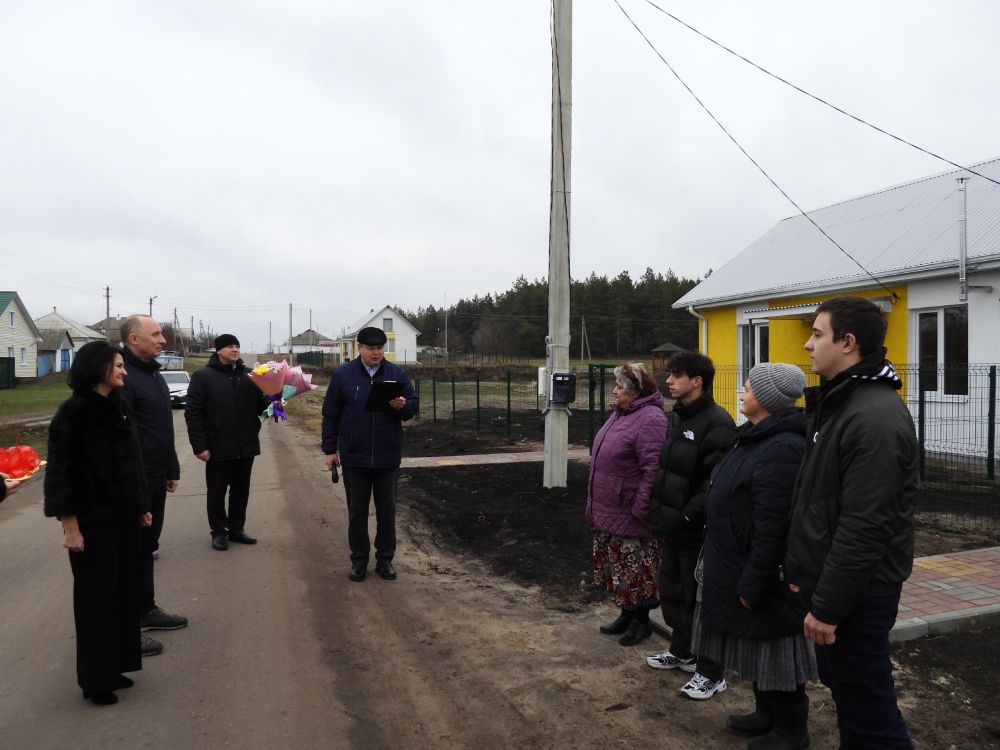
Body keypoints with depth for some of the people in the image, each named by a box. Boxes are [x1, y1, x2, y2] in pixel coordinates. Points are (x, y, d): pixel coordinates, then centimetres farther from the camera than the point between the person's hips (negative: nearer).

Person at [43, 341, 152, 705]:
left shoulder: (120, 408, 6)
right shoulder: (73, 412, -13)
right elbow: (61, 470, -14)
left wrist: (141, 507, 13)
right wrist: (70, 525, -16)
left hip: (124, 517, 6)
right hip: (92, 521, -6)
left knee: (124, 591, 12)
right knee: (96, 596, 4)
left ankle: (115, 665, 26)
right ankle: (95, 679, 18)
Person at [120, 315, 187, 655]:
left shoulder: (153, 373, 14)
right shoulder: (124, 377, -18)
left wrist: (171, 470, 20)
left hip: (155, 479, 9)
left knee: (146, 546, 18)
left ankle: (146, 609, 31)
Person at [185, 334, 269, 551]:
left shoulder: (249, 375, 8)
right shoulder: (203, 376, -5)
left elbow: (261, 406, 12)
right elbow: (193, 413, -9)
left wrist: (270, 398, -11)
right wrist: (199, 446, -15)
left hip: (245, 447, 4)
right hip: (218, 448, -4)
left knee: (241, 491, 13)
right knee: (217, 492, 8)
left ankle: (237, 529, 27)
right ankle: (219, 532, 21)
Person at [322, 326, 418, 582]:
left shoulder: (397, 374, 0)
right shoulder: (342, 375, -2)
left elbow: (413, 405, 4)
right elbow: (330, 415, 2)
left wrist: (403, 406, -20)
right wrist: (329, 449, 1)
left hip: (388, 457, 1)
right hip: (353, 457, -1)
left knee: (387, 510, 10)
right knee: (357, 512, 10)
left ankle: (385, 559, 24)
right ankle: (359, 560, 23)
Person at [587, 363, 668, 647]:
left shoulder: (649, 419, -20)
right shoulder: (619, 413, 10)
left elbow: (653, 469, -25)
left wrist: (640, 510, -23)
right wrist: (595, 504, 19)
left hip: (630, 514, -9)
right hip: (609, 511, 10)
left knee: (636, 570, 5)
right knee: (618, 568, 19)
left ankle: (641, 620, 21)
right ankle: (626, 614, 34)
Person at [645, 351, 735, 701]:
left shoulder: (716, 422, -19)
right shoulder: (676, 418, 11)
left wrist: (688, 516, -21)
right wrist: (658, 508, 13)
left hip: (695, 531, -9)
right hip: (672, 527, 9)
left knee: (699, 600, 3)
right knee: (672, 591, 22)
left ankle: (711, 673, 18)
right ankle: (681, 651, 41)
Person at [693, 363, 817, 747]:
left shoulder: (782, 448, -25)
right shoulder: (756, 438, 8)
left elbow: (773, 528, -27)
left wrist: (753, 583, -23)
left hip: (763, 574, -10)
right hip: (740, 566, 10)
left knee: (773, 650, 7)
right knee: (758, 649, 22)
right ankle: (767, 715, 38)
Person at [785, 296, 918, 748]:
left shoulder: (876, 418, -23)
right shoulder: (835, 403, 10)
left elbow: (865, 527, -26)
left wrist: (827, 605, -21)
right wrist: (800, 571, 17)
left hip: (856, 592, -10)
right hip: (828, 579, 10)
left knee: (865, 704, 4)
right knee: (842, 686, 23)